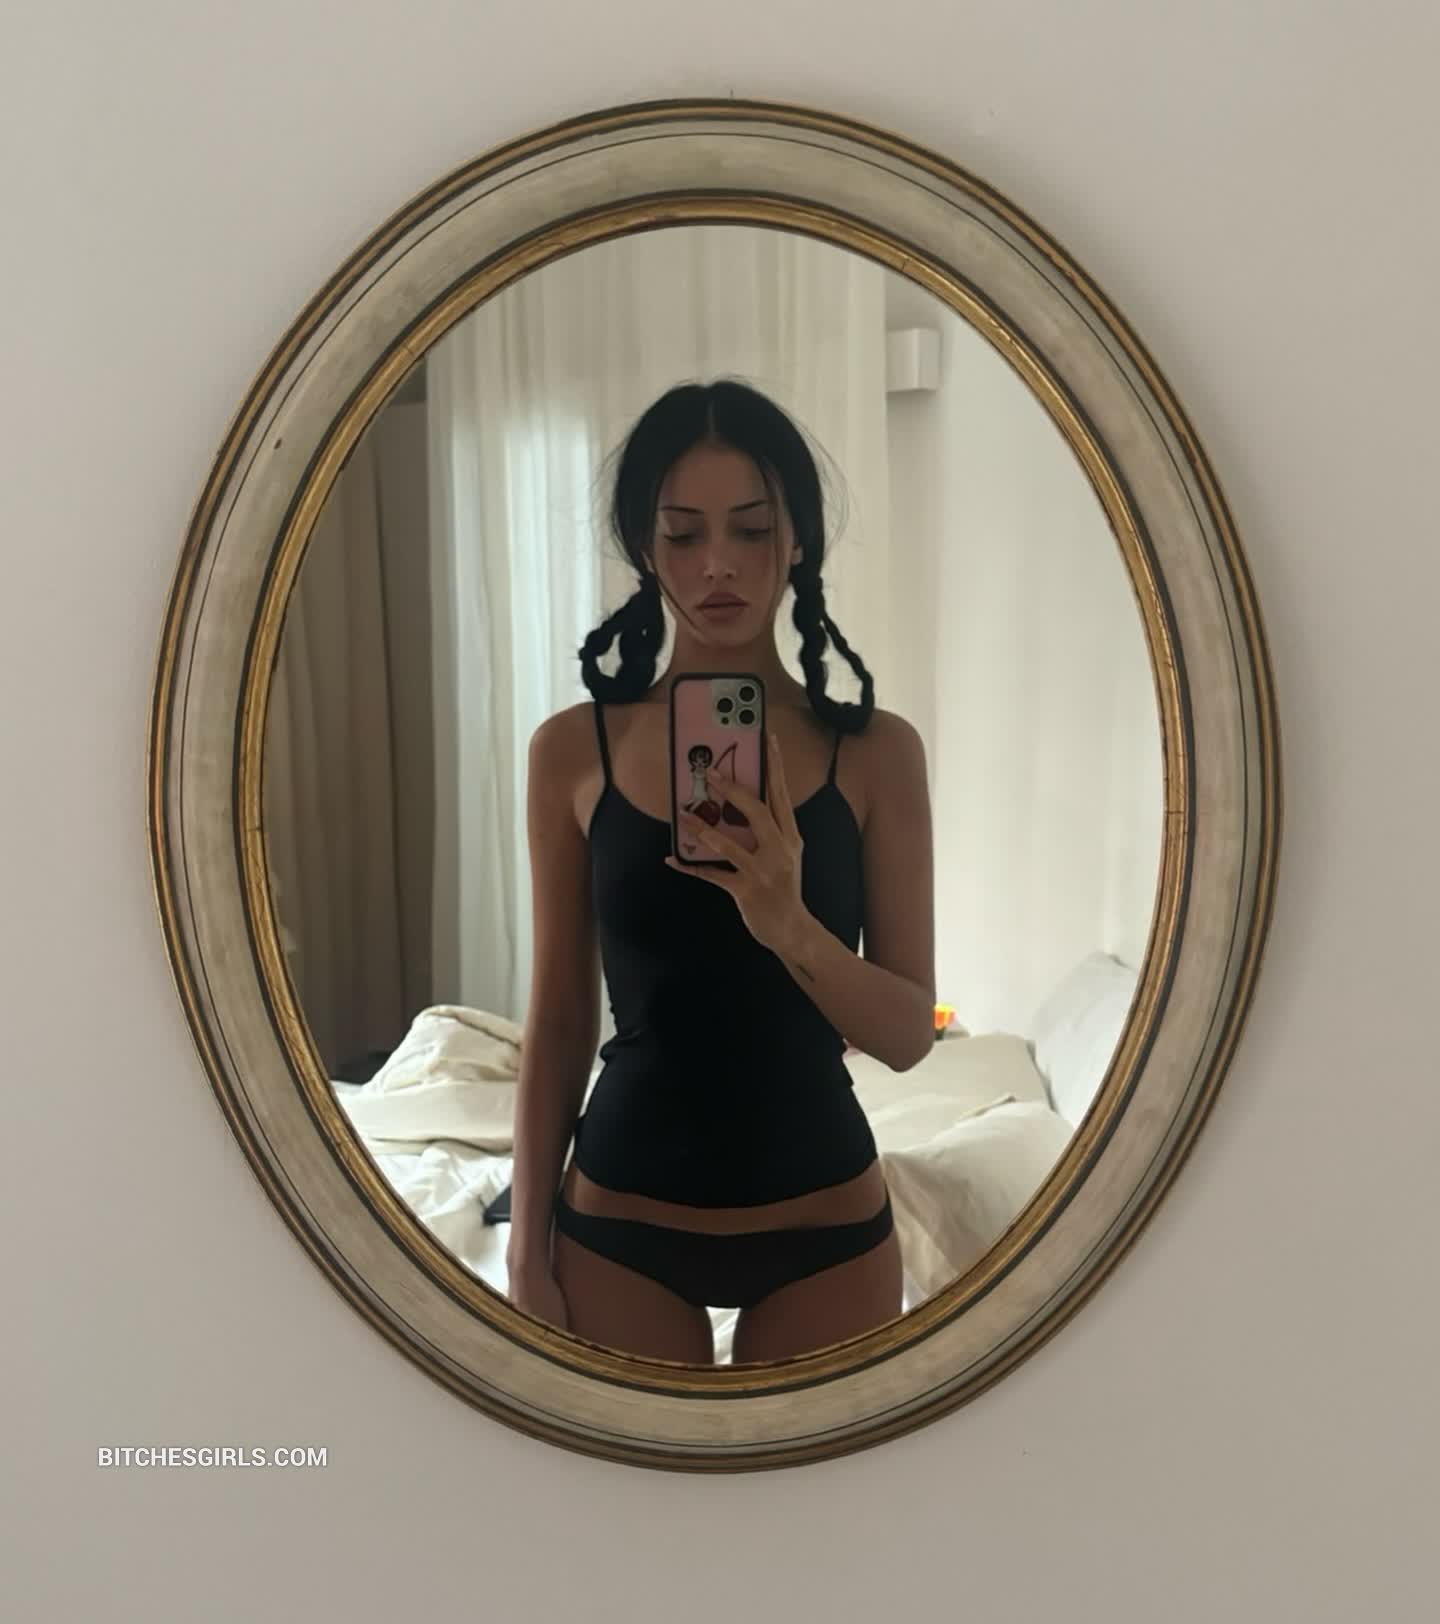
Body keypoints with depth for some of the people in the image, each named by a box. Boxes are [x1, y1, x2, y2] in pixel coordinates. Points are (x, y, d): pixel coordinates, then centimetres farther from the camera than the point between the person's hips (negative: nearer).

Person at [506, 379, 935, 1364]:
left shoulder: (877, 751, -8)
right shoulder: (573, 752, -7)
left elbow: (910, 1034, -10)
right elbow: (558, 1021, -1)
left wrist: (789, 926, -28)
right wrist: (528, 1250, 0)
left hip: (826, 1225, 0)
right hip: (621, 1226, 0)